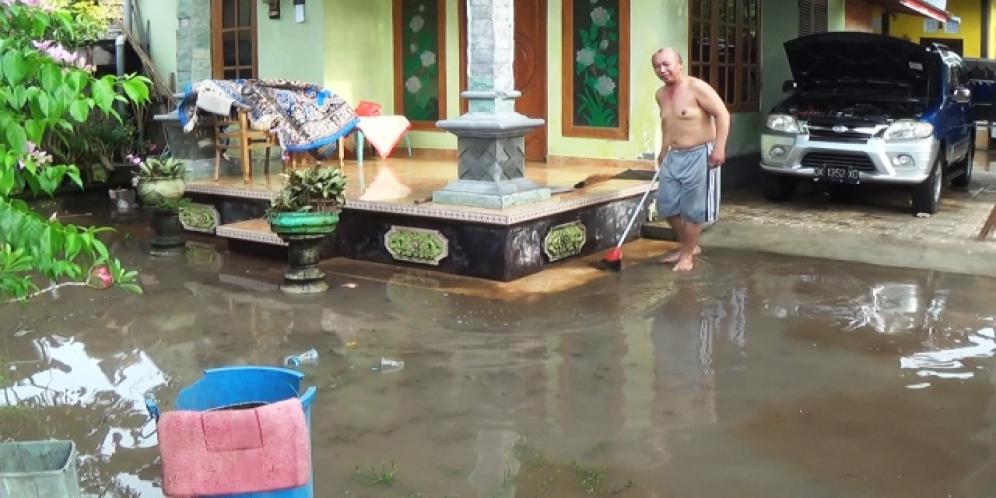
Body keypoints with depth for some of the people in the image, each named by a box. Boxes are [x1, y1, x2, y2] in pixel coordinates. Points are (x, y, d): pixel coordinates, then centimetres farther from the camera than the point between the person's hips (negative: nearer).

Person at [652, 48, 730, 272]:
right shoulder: (661, 94, 9)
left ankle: (687, 254, 11)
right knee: (666, 205, 10)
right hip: (674, 156, 8)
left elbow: (722, 114, -17)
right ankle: (688, 245, 28)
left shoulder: (696, 87, -15)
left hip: (698, 155, -8)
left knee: (692, 209, -2)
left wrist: (719, 147, -23)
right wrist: (663, 151, 23)